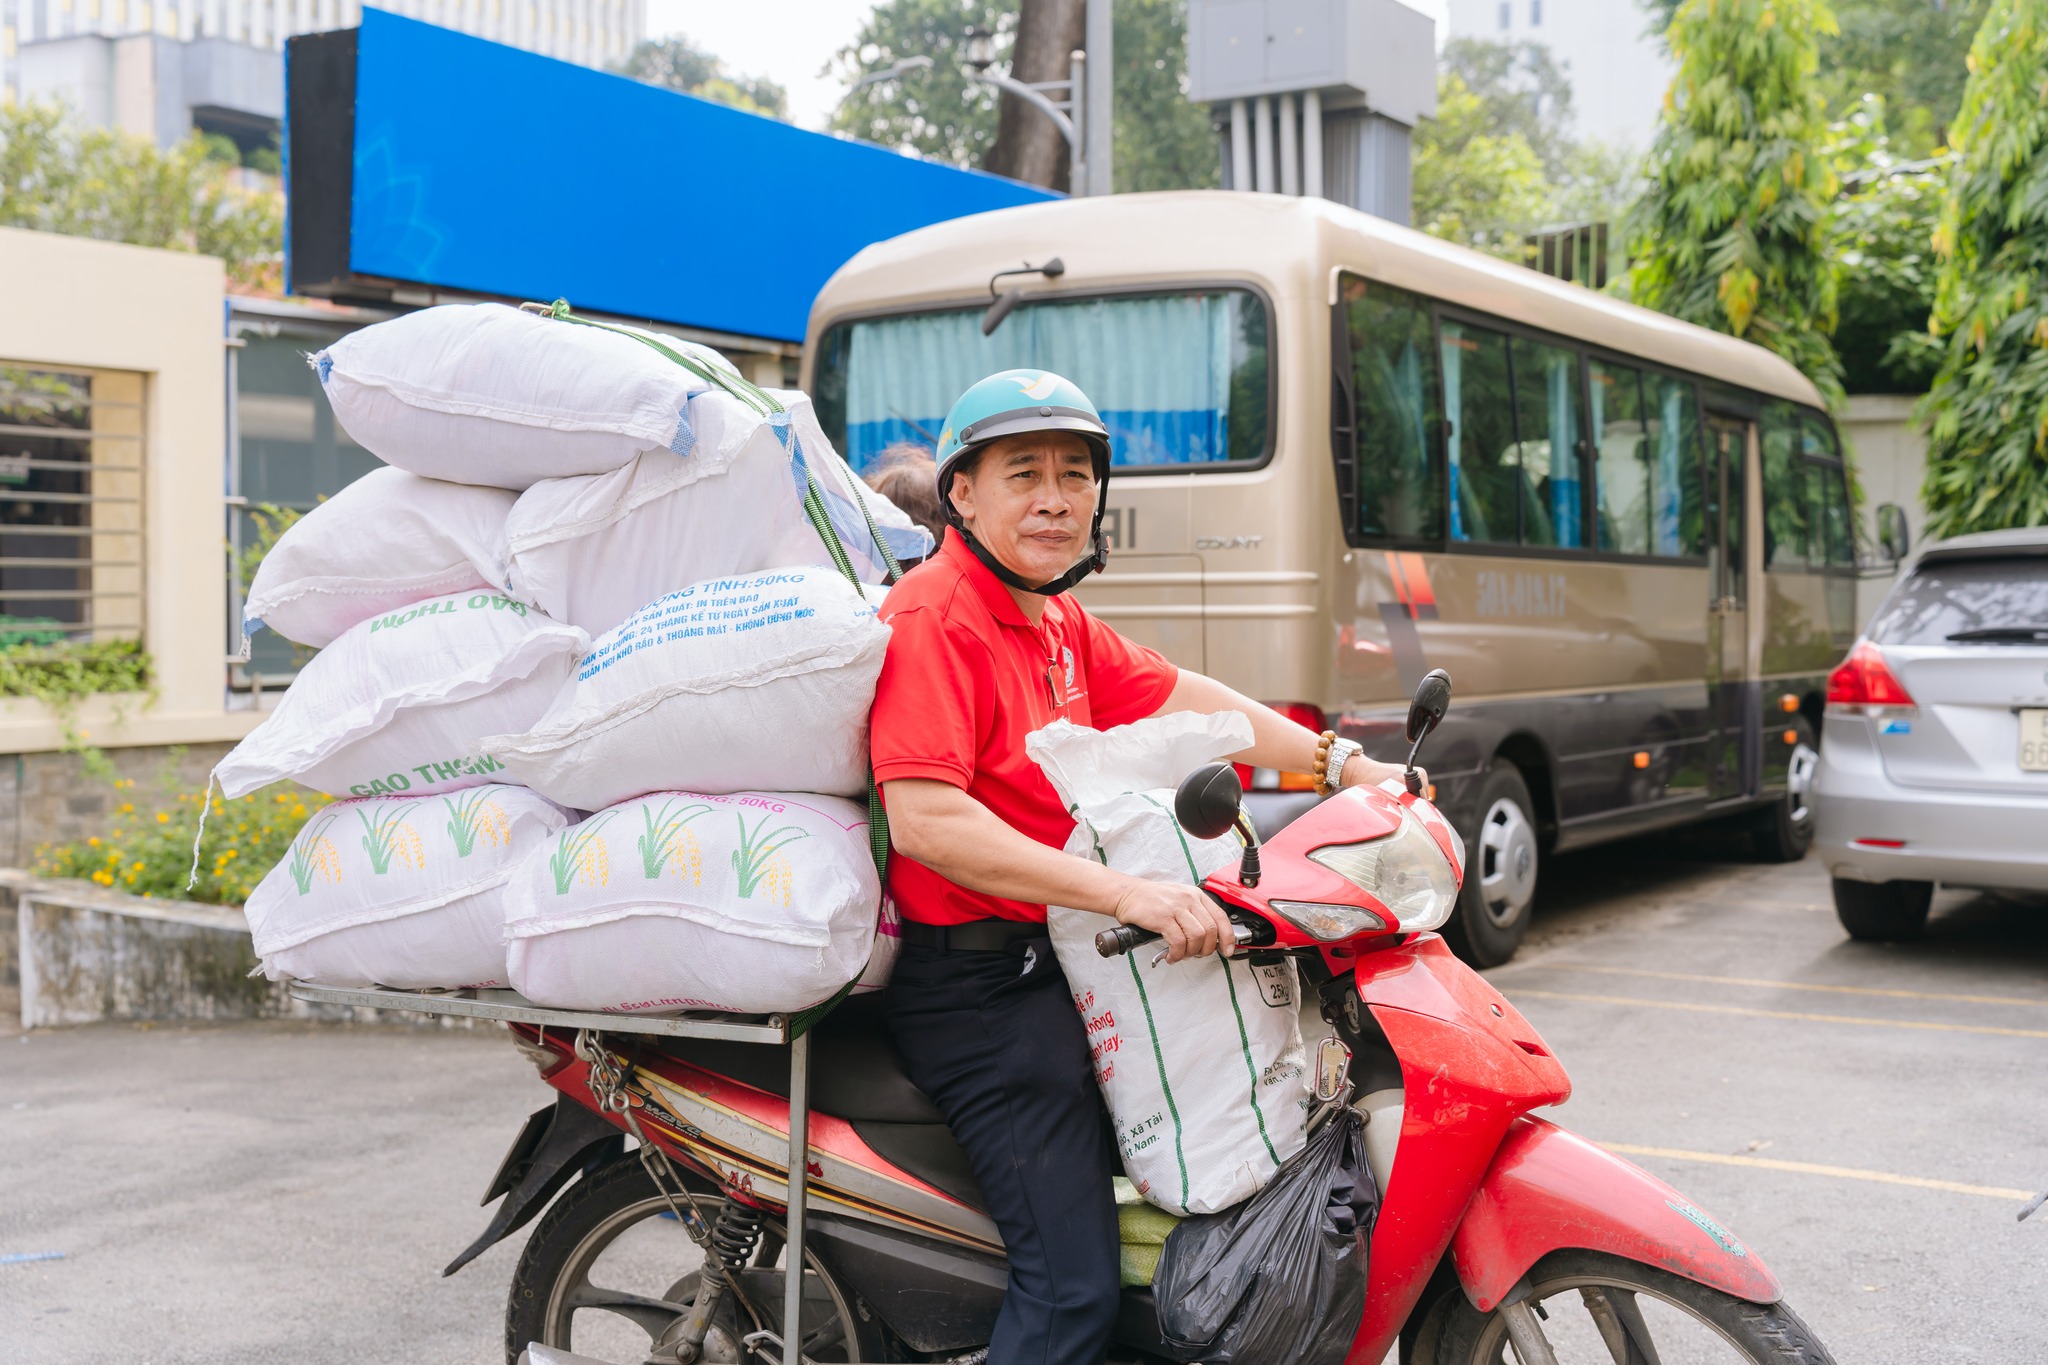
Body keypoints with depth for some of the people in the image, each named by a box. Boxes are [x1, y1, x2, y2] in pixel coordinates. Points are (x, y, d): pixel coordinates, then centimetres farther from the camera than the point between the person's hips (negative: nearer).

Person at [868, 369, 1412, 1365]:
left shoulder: (1059, 624, 15)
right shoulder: (934, 615, -17)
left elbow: (1178, 697, 13)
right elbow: (923, 816, -29)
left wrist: (1341, 764, 2)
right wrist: (1126, 894, -33)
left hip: (1052, 959, 11)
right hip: (975, 983, -10)